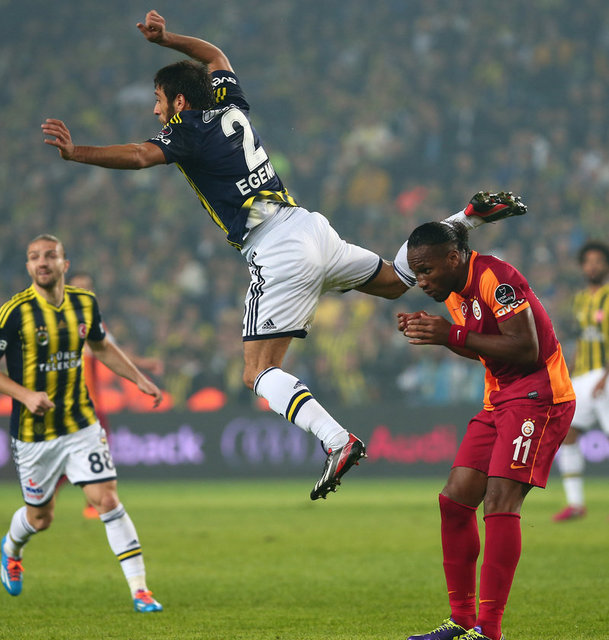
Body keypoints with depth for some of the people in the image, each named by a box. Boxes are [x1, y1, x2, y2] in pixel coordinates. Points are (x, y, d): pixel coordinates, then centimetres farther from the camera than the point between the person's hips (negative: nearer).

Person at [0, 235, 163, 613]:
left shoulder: (85, 303, -1)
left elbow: (102, 346, 19)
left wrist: (140, 379, 11)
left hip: (81, 425, 2)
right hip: (33, 432, -2)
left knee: (106, 499, -12)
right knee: (40, 517, 12)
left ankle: (140, 590, -8)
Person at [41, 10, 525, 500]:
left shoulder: (189, 132, -7)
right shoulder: (231, 106, 13)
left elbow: (140, 155, -25)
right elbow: (214, 55, 34)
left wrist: (77, 153, -30)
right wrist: (165, 39, 32)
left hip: (279, 256, -8)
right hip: (312, 229, 8)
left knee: (260, 373, -9)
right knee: (395, 281, 31)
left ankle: (338, 441, -29)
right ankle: (469, 217, 18)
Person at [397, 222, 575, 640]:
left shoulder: (496, 279, -18)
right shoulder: (455, 291, 10)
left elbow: (526, 349, -24)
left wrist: (453, 335, -24)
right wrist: (434, 333, 5)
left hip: (538, 397, -10)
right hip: (500, 400, 10)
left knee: (499, 502, -18)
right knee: (456, 499, 3)